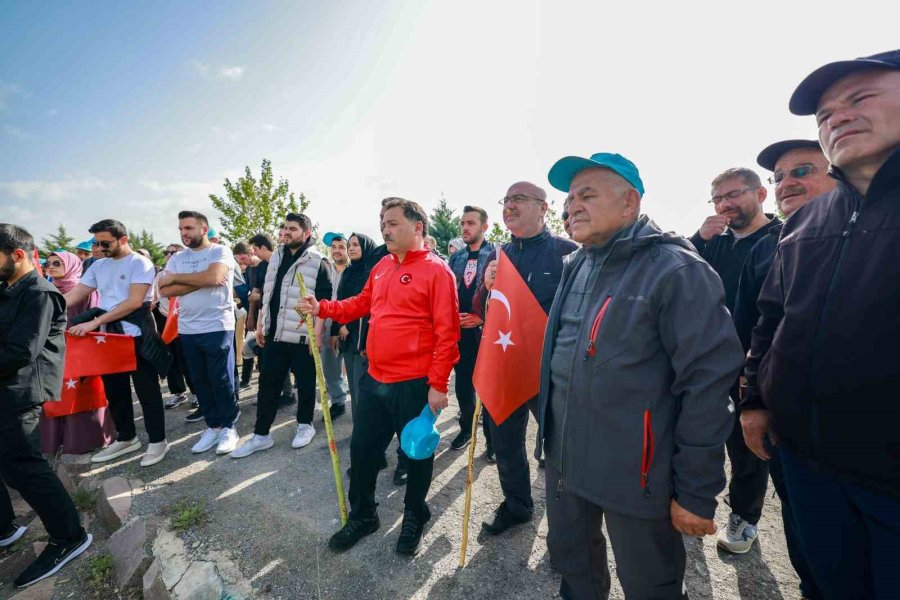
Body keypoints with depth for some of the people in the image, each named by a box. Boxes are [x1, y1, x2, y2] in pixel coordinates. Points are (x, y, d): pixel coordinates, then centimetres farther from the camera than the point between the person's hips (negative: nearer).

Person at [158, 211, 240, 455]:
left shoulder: (220, 251, -4)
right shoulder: (177, 258, 11)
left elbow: (213, 277, -22)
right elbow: (165, 291, -1)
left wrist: (176, 277, -7)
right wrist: (200, 281, -14)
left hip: (218, 327, -6)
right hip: (187, 330, 6)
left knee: (221, 380, 1)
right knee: (200, 381, 12)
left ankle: (228, 427, 15)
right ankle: (213, 426, 25)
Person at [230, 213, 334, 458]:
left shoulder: (318, 262, -8)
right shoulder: (276, 257, 12)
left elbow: (323, 302, -11)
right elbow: (267, 295, 17)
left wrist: (317, 333, -16)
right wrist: (260, 324, 14)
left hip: (302, 336, -6)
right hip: (274, 334, 6)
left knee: (305, 383, 9)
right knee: (267, 384, 10)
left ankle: (305, 425, 28)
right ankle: (261, 435, 21)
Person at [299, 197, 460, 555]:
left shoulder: (436, 270, -13)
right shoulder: (381, 267, 9)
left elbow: (447, 332, -16)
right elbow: (361, 304, 19)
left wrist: (438, 384, -16)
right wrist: (322, 308, 6)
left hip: (415, 385, -6)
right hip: (375, 380, 7)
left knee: (417, 453, 14)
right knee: (362, 449, 17)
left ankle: (415, 516, 40)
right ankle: (362, 515, 41)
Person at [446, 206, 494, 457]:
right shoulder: (456, 258, 11)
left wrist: (481, 317, -14)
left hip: (486, 330, -4)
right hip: (460, 330, 5)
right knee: (463, 384, 14)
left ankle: (492, 437, 22)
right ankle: (467, 427, 34)